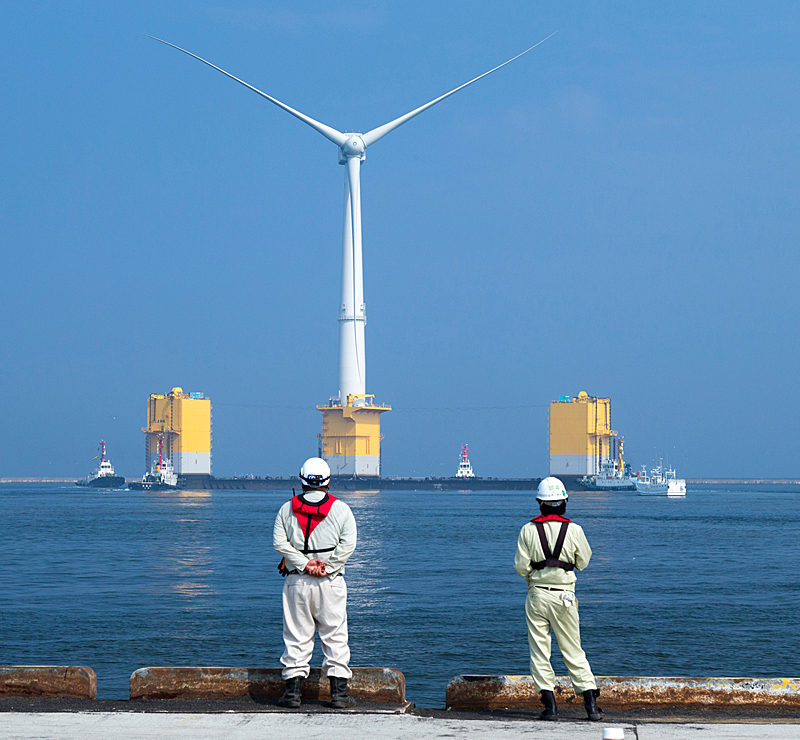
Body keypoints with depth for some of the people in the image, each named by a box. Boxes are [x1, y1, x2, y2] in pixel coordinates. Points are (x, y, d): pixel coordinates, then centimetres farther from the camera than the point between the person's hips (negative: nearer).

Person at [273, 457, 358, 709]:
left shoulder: (287, 508, 5)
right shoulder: (341, 509, 1)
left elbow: (279, 542, -4)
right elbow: (347, 544, -9)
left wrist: (304, 564, -8)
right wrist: (326, 566, -9)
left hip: (297, 581, 1)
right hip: (331, 583, -1)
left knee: (296, 635, 5)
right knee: (335, 636, 3)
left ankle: (292, 690, 2)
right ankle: (339, 692, 1)